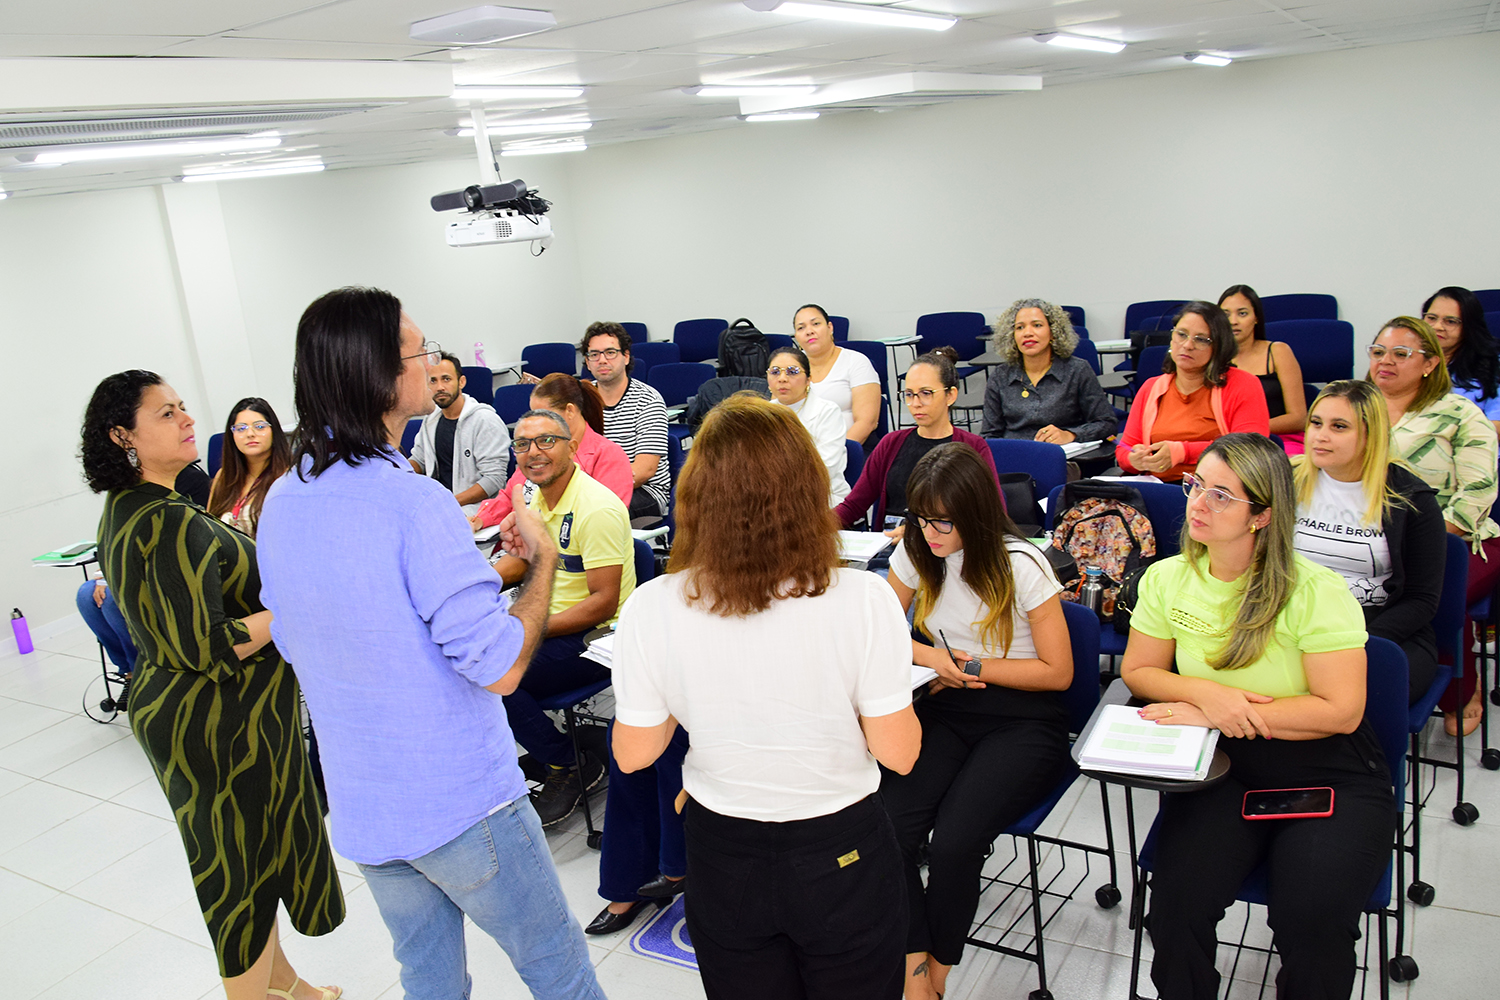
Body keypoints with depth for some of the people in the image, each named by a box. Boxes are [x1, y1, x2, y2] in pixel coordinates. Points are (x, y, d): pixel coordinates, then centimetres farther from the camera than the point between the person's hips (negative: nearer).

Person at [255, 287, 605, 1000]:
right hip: (461, 804, -7)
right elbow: (500, 667, -25)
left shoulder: (280, 504, -1)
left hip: (360, 809, 7)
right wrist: (542, 559, -10)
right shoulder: (414, 503, -26)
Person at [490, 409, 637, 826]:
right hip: (551, 622, 9)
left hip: (594, 638, -9)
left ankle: (567, 767, -1)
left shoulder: (597, 508, -20)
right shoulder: (536, 497, 8)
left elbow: (604, 603, -22)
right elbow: (522, 560, 23)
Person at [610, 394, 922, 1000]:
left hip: (723, 858, 1)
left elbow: (633, 754, -6)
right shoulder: (863, 601, -23)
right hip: (842, 856, -1)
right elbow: (898, 752, -14)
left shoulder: (652, 610, -19)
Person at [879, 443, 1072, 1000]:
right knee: (888, 823, -25)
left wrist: (973, 669, -10)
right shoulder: (915, 553, 1)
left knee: (954, 841, -27)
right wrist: (929, 656, -6)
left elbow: (1058, 672, -6)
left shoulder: (1021, 566, -12)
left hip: (1023, 720, -4)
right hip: (945, 710, 4)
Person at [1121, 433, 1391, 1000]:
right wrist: (1207, 693, -13)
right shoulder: (1168, 579, 0)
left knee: (1313, 921, -24)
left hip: (1329, 778, -2)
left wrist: (1219, 714, -17)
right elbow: (1137, 671, 8)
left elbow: (1340, 711, -14)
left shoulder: (1316, 591, -12)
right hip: (1219, 769, 3)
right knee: (1177, 903, -20)